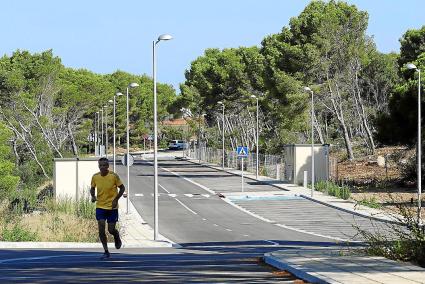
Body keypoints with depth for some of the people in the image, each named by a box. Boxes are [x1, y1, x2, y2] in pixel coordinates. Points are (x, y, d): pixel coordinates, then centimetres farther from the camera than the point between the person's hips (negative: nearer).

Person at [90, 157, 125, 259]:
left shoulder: (114, 176, -11)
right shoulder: (95, 177, -3)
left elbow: (122, 188, -2)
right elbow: (92, 188, 13)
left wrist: (116, 199, -14)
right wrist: (93, 196, -9)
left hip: (112, 207, -2)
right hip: (100, 206, 2)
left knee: (111, 230, 0)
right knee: (101, 229, -9)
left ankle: (117, 237, 37)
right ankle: (106, 252, 2)